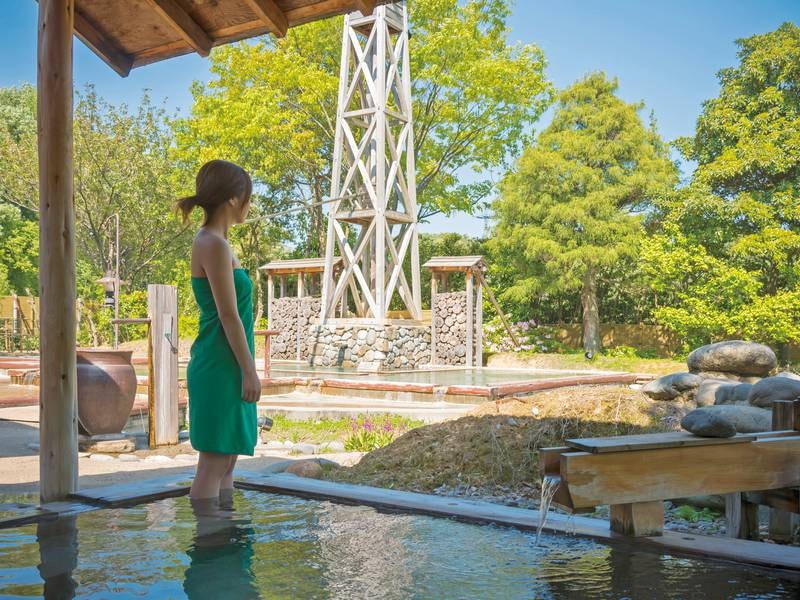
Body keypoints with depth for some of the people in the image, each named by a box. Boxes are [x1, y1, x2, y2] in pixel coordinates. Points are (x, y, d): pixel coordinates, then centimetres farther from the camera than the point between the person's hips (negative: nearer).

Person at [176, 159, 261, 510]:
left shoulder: (212, 242, 15)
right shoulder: (214, 245, -15)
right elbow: (229, 315, -17)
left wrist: (245, 369, 20)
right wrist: (250, 371, -14)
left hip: (222, 366, 10)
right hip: (221, 367, -10)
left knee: (227, 461, 14)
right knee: (214, 462, -4)